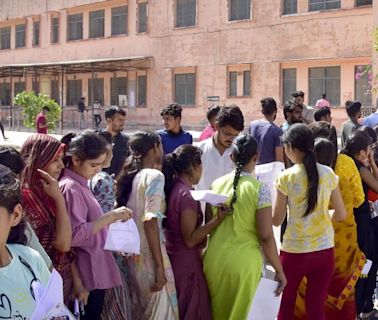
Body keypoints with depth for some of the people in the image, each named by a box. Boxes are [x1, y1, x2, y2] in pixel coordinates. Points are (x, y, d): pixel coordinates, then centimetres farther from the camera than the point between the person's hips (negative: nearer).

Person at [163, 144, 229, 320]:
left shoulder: (172, 188, 4)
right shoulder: (187, 195, -22)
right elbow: (190, 239, -22)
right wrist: (217, 219, -25)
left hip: (172, 257, 9)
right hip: (186, 263, -9)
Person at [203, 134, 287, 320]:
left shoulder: (217, 184, 0)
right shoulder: (259, 189, -12)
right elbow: (266, 237, -13)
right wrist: (279, 271, -4)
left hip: (214, 258, 4)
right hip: (243, 263, -4)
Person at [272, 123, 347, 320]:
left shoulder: (286, 178, -12)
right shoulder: (328, 174, -2)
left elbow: (276, 220, -6)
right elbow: (341, 214, 4)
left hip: (295, 251, -3)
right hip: (324, 250, 3)